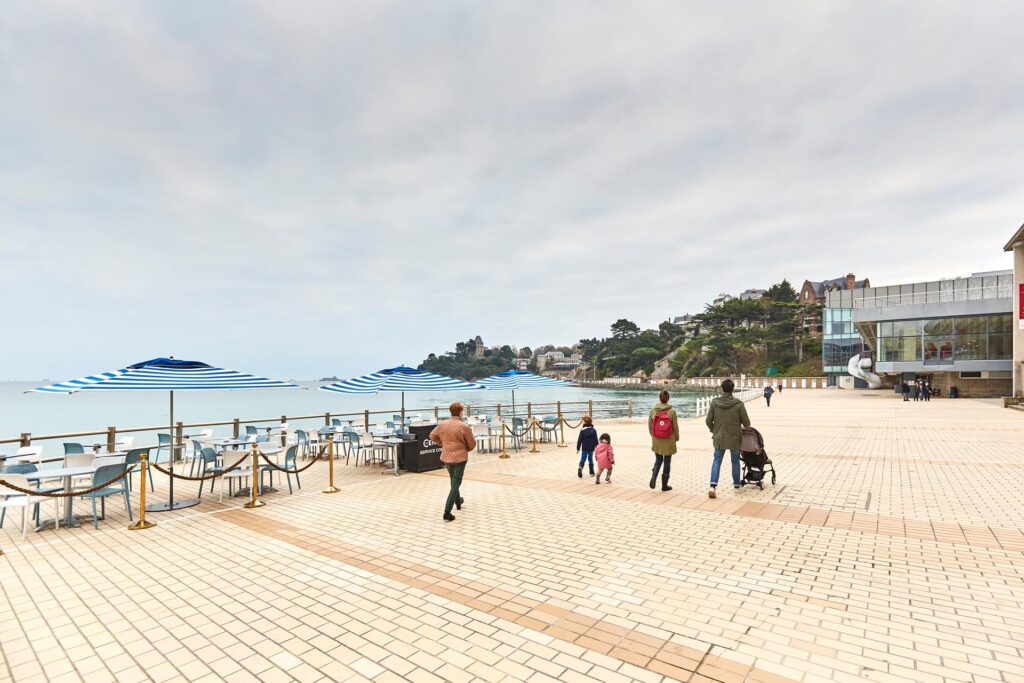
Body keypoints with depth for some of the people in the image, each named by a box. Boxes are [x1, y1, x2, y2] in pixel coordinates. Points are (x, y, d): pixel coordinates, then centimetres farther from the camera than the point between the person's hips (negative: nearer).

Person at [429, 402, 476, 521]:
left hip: (446, 457, 6)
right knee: (456, 484, 0)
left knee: (453, 481, 26)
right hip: (460, 457, -5)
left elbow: (432, 436, 10)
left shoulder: (442, 424, -2)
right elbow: (472, 444, -8)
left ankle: (458, 503, 45)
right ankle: (447, 513, -7)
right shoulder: (464, 427, -16)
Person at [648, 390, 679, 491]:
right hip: (669, 441, -2)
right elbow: (675, 426, -5)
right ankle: (664, 485, 15)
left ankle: (653, 477, -6)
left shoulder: (653, 410, -4)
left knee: (658, 460, 17)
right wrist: (677, 437, 11)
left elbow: (649, 425, 2)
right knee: (667, 462, 10)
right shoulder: (672, 411, -11)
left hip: (656, 441, 2)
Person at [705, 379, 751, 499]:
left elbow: (708, 421, -4)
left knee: (717, 461, 7)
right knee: (735, 461, 18)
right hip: (734, 438, -1)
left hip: (719, 438, 1)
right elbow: (746, 422, -6)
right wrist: (744, 427, 18)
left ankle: (713, 486, -8)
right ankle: (736, 484, 34)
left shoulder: (714, 403, -8)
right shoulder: (738, 404, -14)